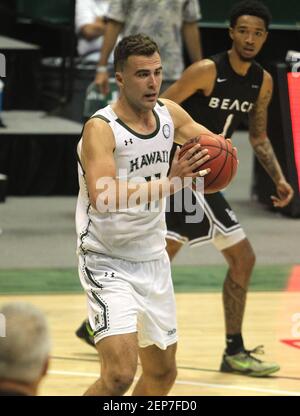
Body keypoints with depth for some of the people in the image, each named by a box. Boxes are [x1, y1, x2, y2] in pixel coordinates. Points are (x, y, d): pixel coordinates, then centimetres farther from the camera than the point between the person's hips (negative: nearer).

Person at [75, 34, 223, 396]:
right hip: (107, 261, -8)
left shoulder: (169, 114, 0)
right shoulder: (100, 128, -20)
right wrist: (170, 181, -37)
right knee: (120, 373, -23)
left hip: (153, 260, 8)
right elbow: (103, 198, -33)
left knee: (162, 373, 18)